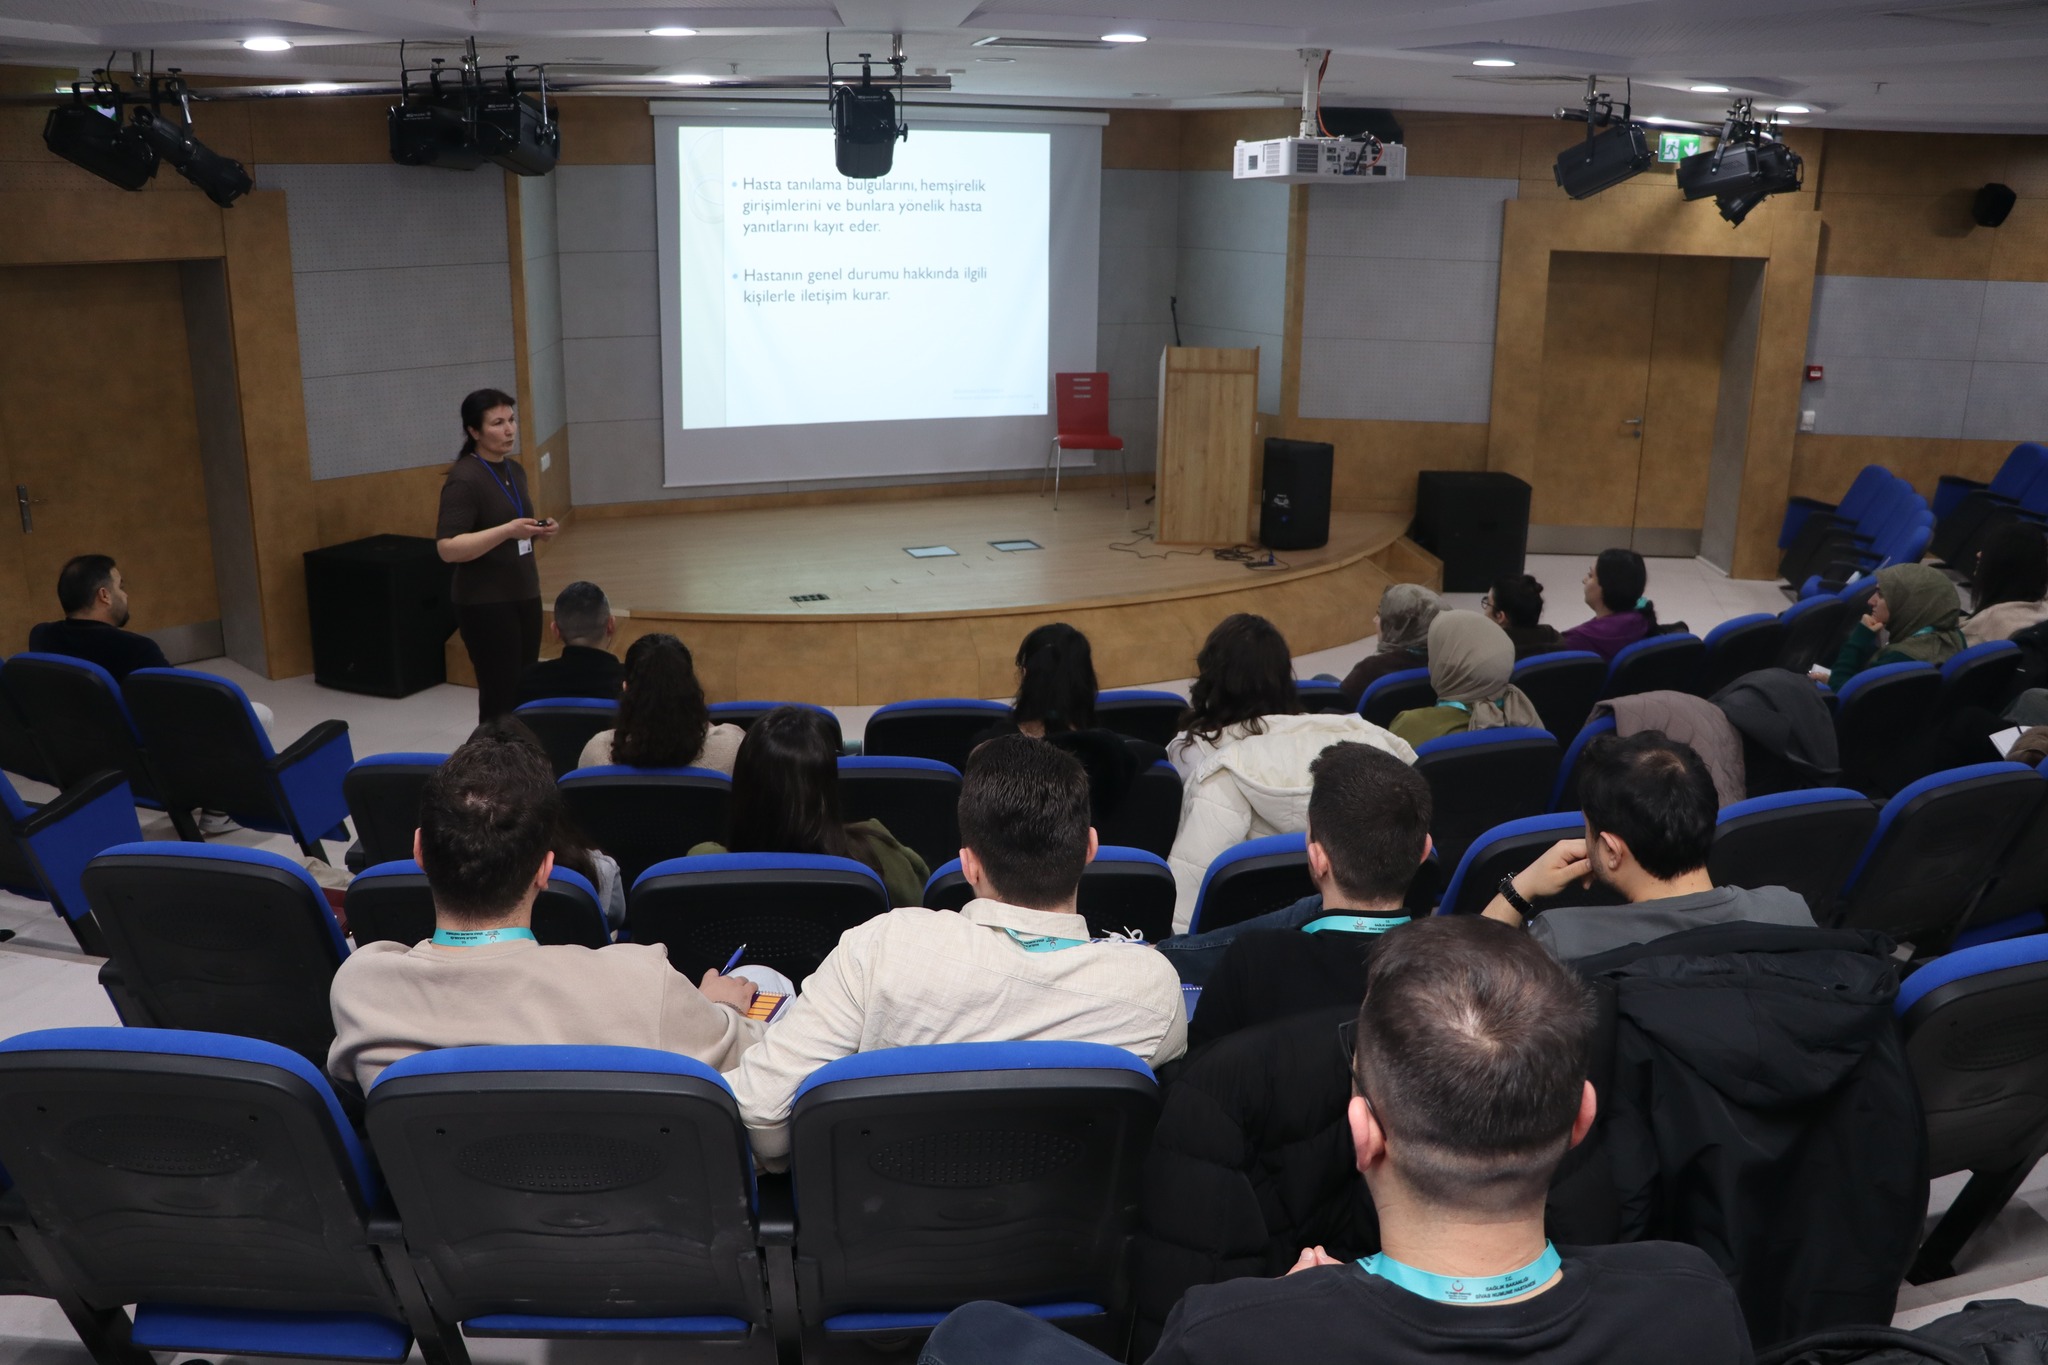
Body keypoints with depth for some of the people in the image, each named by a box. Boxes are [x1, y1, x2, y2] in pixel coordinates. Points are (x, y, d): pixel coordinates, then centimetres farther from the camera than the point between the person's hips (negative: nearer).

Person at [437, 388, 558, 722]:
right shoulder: (463, 479, -15)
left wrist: (537, 531, 0)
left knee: (526, 692, 7)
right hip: (486, 604, -8)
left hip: (524, 595, 8)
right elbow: (448, 548, -21)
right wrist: (508, 530, -27)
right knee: (501, 696, -4)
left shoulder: (514, 470, 9)